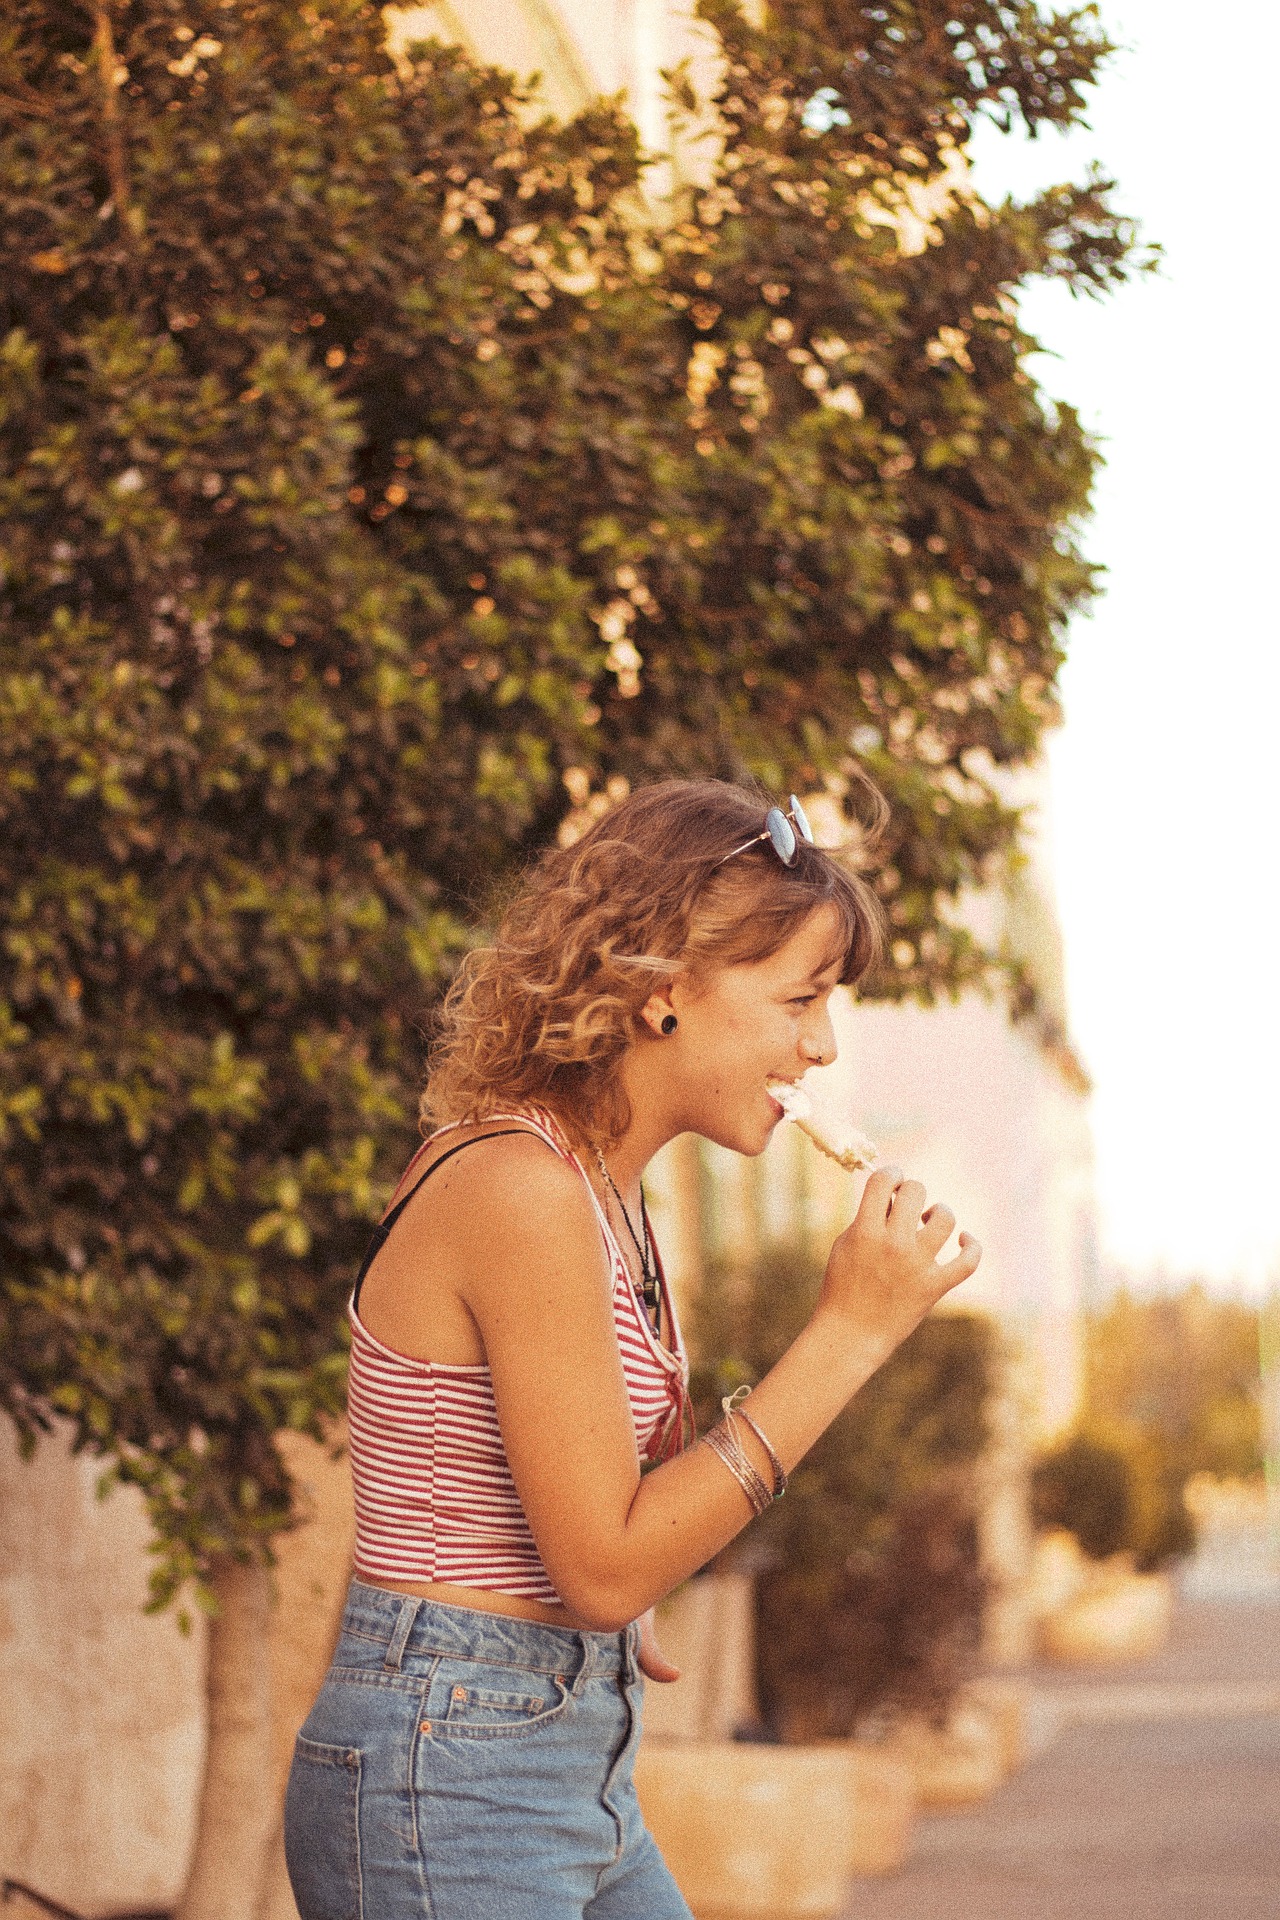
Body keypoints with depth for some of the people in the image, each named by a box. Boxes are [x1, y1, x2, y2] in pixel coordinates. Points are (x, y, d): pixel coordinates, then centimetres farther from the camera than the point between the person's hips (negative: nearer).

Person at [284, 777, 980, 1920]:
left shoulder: (596, 1185, 9)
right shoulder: (524, 1191, -20)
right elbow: (605, 1567, -20)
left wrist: (616, 1616, 6)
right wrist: (849, 1334, -19)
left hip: (577, 1768, 9)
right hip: (449, 1784, -9)